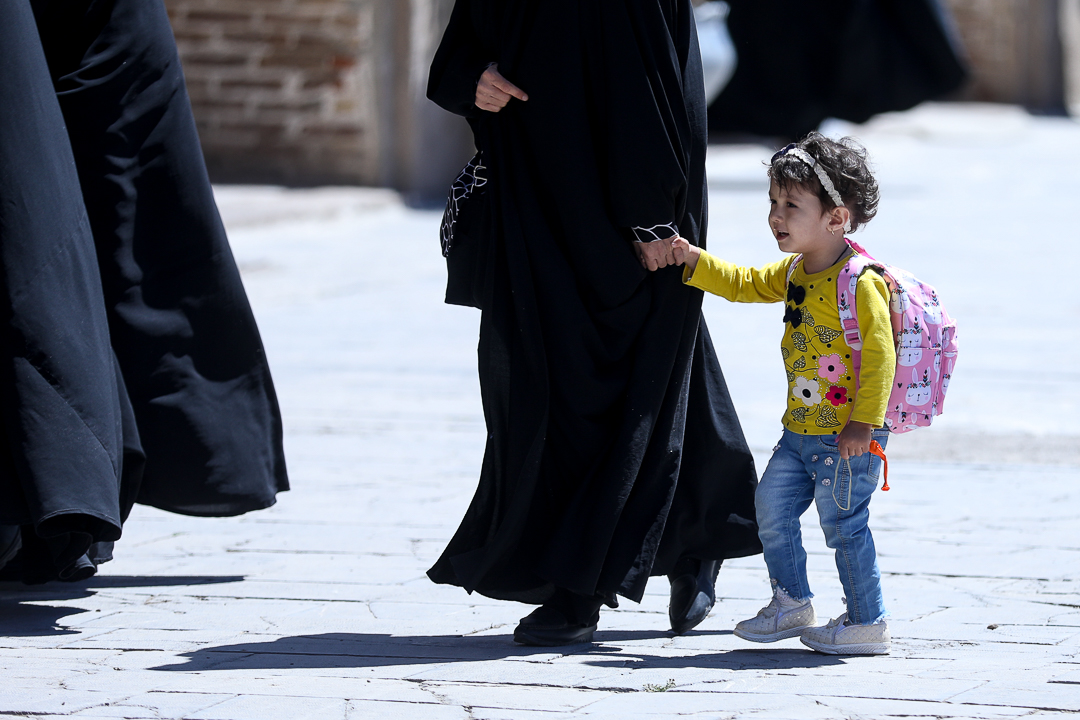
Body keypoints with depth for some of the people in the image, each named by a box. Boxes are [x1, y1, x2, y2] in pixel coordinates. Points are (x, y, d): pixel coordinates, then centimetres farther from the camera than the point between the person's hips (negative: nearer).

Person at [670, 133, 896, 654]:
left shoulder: (860, 284, -20)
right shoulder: (794, 273, 8)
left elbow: (879, 352, -22)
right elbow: (745, 285, 23)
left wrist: (864, 422, -24)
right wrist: (694, 261, 11)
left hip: (847, 436, -9)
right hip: (801, 430, 9)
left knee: (843, 524, -2)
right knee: (772, 507, 12)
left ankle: (867, 622, 9)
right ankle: (791, 602, 25)